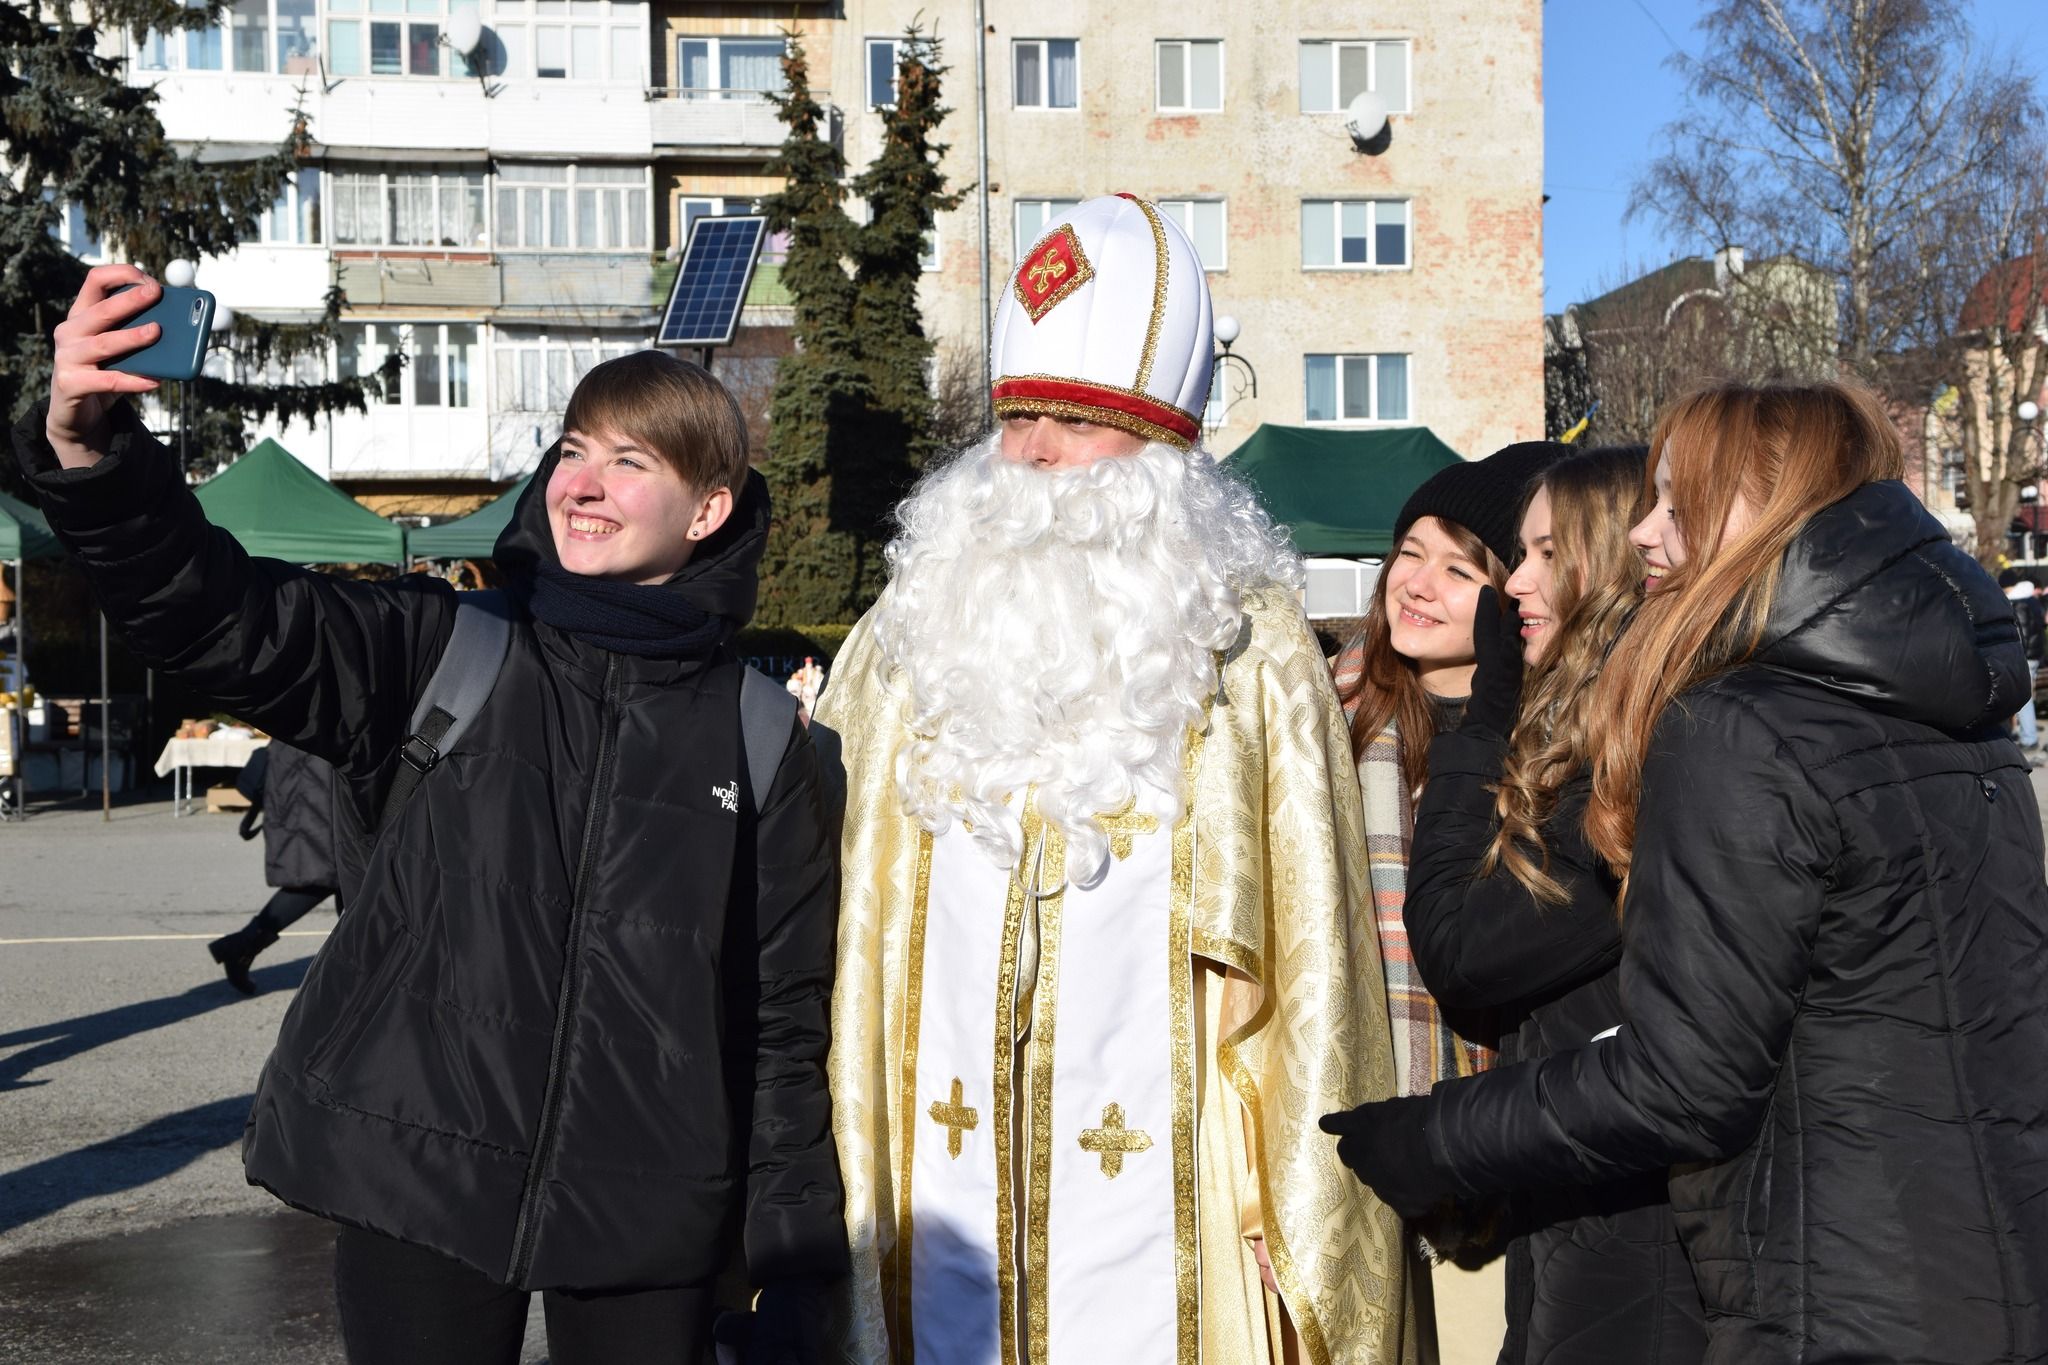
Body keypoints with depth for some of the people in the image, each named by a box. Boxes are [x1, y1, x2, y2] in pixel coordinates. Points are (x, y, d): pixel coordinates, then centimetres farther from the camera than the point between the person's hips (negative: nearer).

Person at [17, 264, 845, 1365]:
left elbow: (789, 1012, 4)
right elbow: (225, 616, -14)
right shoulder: (446, 655, 0)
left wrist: (790, 1254, 3)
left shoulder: (758, 736, 1)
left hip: (646, 1224, 1)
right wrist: (88, 447, -31)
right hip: (420, 1191, 0)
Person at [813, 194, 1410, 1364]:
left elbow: (1310, 954, -2)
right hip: (944, 1189, 3)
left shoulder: (1252, 652, -2)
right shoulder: (908, 639, 8)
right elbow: (847, 936, 10)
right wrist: (828, 1178, 6)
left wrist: (1299, 1213, -4)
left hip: (1163, 1198, -2)